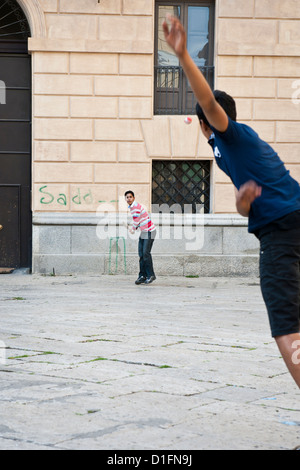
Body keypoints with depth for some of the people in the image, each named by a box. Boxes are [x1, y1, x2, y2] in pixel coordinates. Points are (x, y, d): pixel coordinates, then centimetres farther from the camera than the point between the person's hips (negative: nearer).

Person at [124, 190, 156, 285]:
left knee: (146, 253, -13)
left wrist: (133, 229, 3)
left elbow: (136, 221, -15)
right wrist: (135, 228, 8)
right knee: (141, 254, 3)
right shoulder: (131, 207, 12)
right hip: (143, 232, 9)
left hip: (149, 231, -9)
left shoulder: (136, 206, -20)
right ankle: (142, 276, 3)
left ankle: (151, 275, -6)